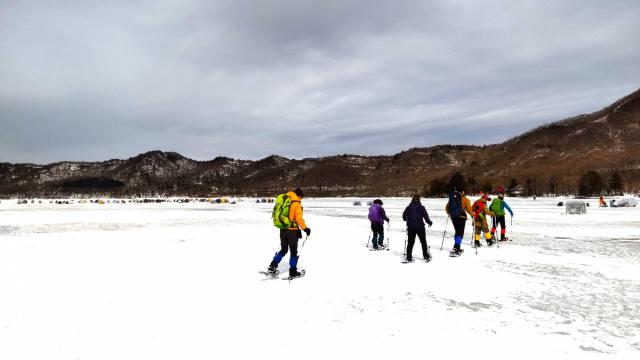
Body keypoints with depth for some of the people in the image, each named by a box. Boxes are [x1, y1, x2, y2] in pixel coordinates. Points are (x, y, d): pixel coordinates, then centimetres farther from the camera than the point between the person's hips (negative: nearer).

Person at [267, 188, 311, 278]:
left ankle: (272, 266, 10)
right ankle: (293, 272, 11)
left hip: (282, 230, 6)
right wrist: (305, 228, -12)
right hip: (292, 231, -6)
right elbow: (299, 219, -20)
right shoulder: (297, 204, -12)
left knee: (283, 250, 19)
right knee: (293, 251, 6)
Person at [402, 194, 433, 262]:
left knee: (410, 242, 7)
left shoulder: (409, 207, 1)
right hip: (420, 226, -2)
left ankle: (409, 257, 4)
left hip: (411, 227, 2)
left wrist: (406, 219, 29)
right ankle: (426, 256, 17)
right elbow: (426, 216, -7)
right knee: (423, 241, 12)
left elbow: (404, 216, 7)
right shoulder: (421, 207, -7)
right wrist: (429, 222, 9)